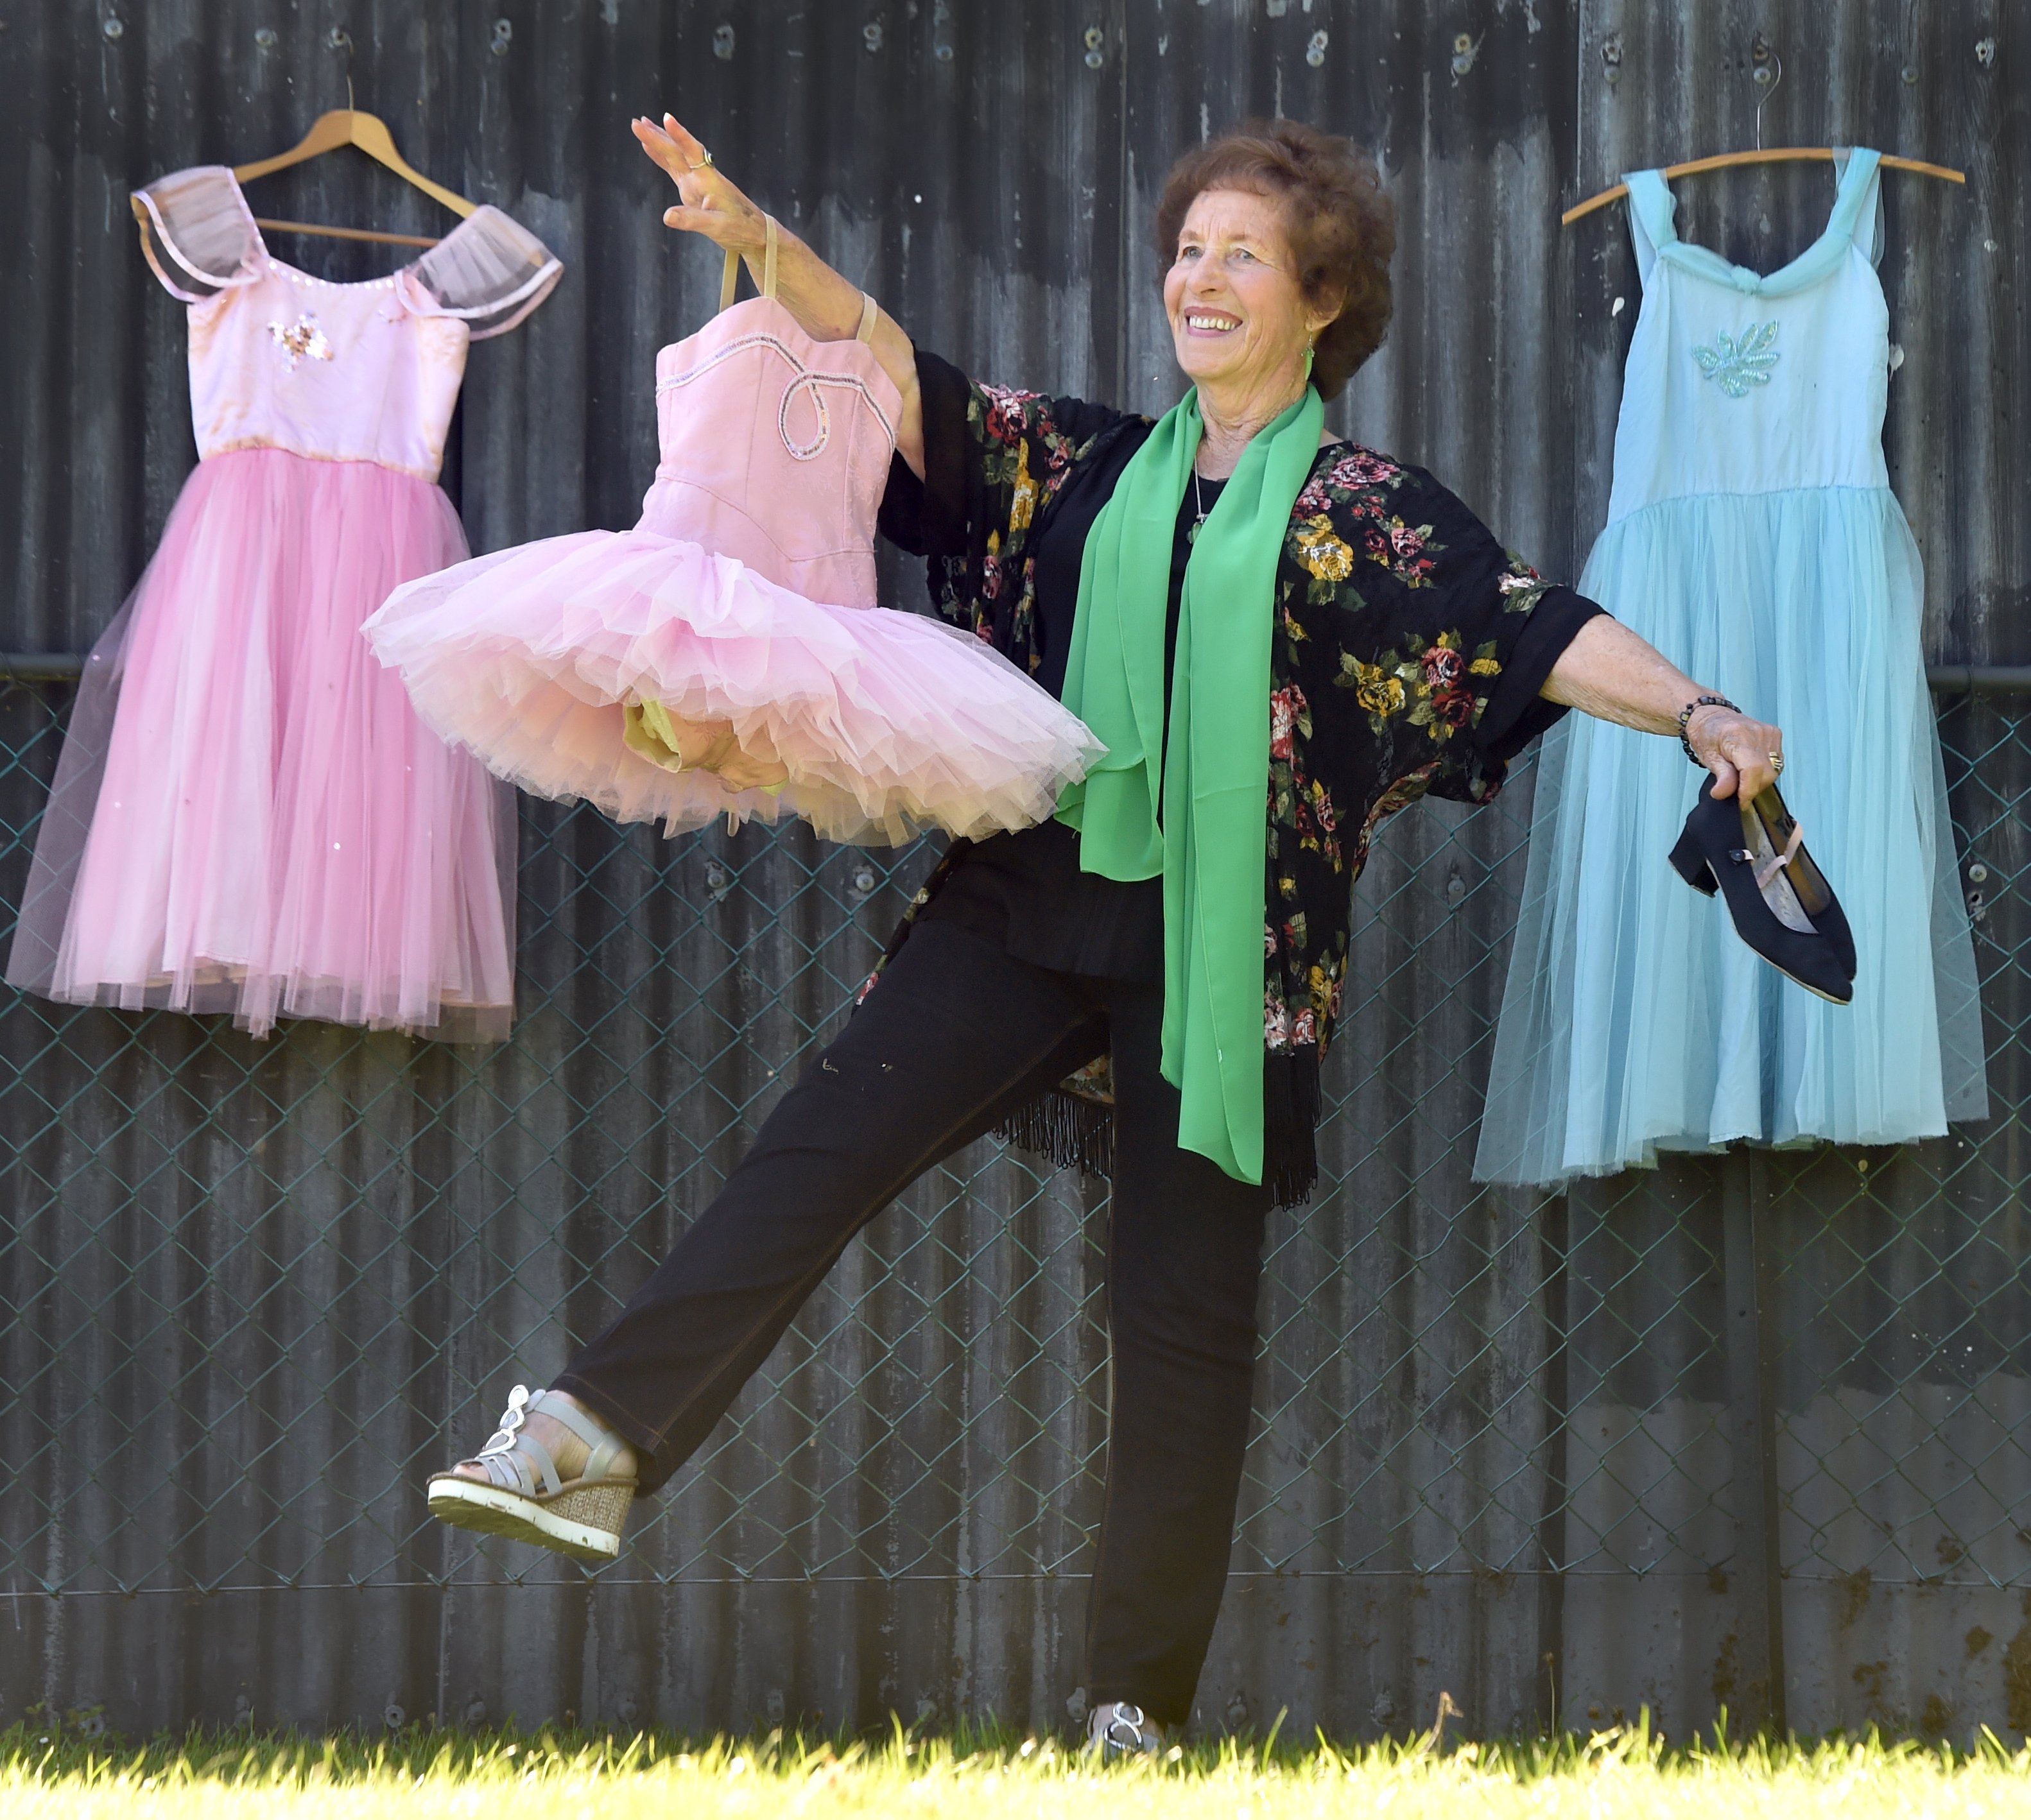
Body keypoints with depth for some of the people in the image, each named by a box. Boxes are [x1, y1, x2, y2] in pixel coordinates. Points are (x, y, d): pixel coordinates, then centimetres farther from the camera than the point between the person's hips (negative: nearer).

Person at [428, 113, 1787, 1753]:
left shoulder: (1367, 511, 3)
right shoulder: (1093, 468, 15)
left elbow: (1540, 633, -6)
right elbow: (906, 384, 12)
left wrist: (1698, 713, -22)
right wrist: (758, 242, 0)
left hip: (1223, 945, -3)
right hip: (1032, 896, 3)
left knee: (1185, 1306, 0)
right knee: (826, 1143, -13)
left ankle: (1143, 1709, 4)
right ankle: (593, 1450, -19)